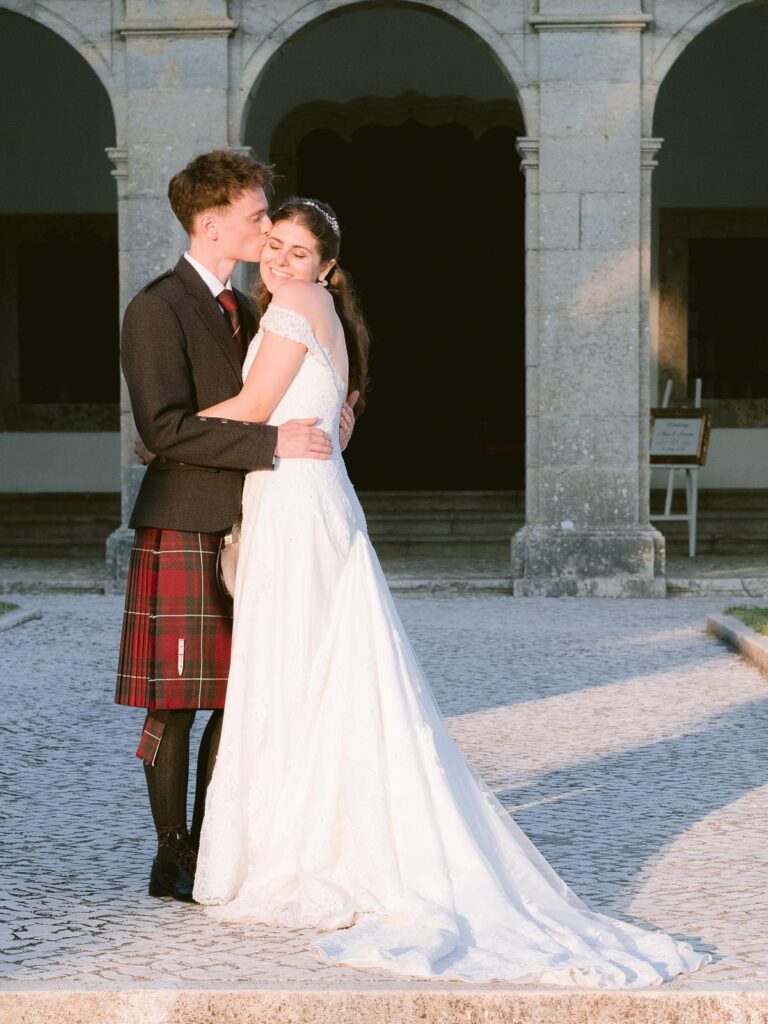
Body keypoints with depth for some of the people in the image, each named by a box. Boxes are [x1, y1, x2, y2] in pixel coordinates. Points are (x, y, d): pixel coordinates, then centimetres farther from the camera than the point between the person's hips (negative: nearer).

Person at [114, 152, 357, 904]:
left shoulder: (241, 308, 16)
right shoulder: (157, 309, -11)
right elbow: (166, 429, -21)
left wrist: (323, 423, 6)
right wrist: (275, 442, -23)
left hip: (242, 532, 8)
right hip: (183, 533, -8)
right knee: (175, 703, 0)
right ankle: (173, 861, 9)